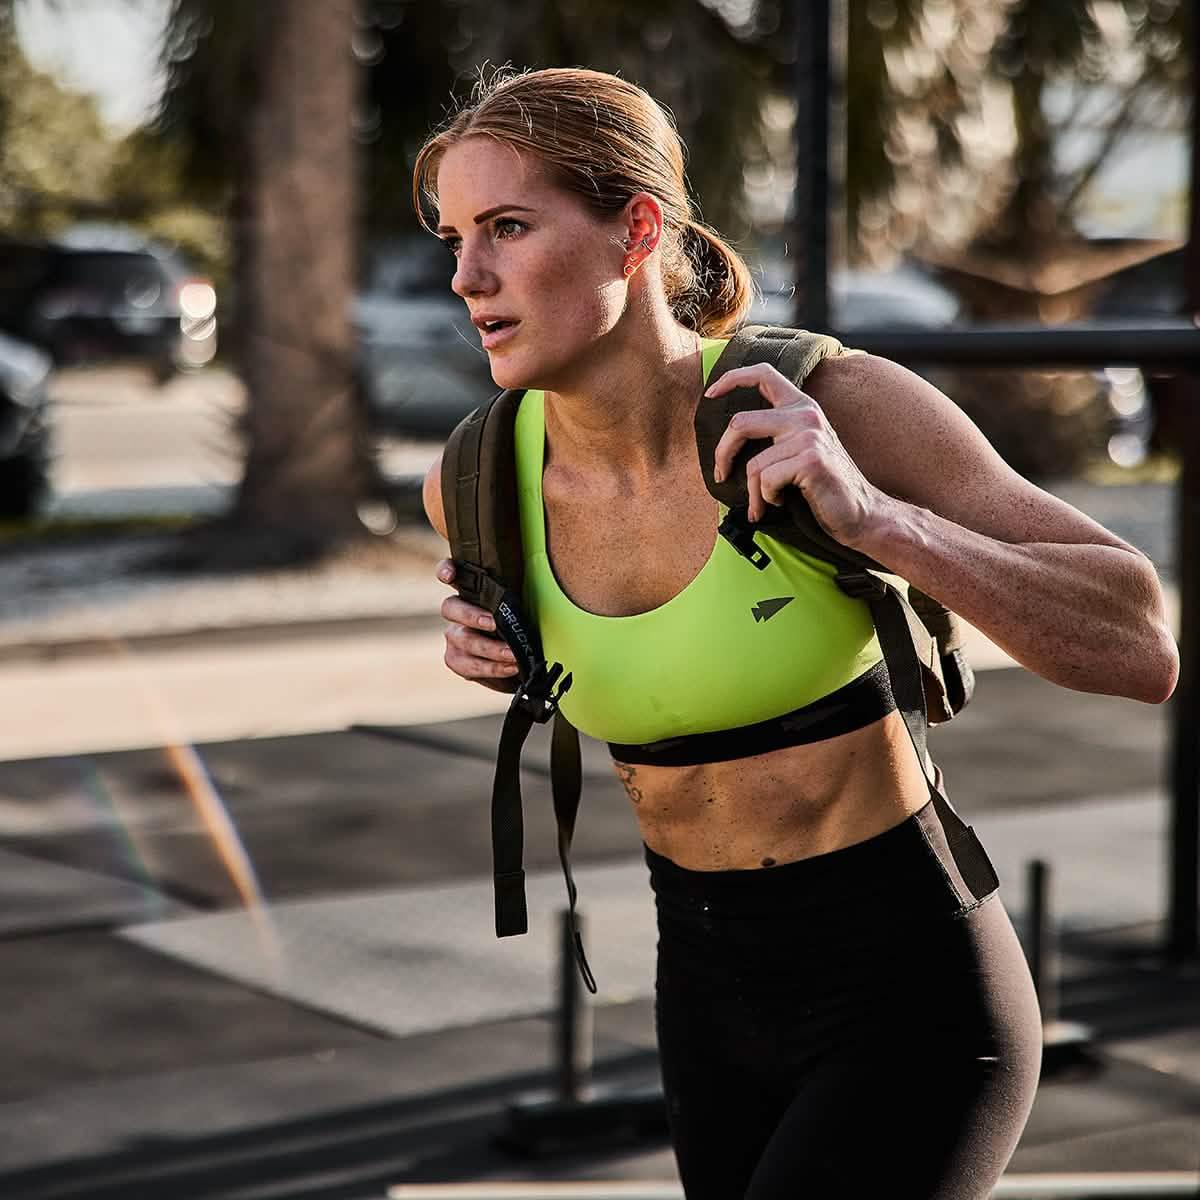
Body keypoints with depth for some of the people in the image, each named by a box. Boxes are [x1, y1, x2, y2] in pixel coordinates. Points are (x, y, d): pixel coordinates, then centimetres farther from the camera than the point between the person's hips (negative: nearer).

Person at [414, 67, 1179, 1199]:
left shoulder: (840, 405, -21)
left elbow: (1144, 650, -22)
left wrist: (872, 516, -33)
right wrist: (493, 654, -5)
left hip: (908, 991, -6)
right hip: (712, 990, 6)